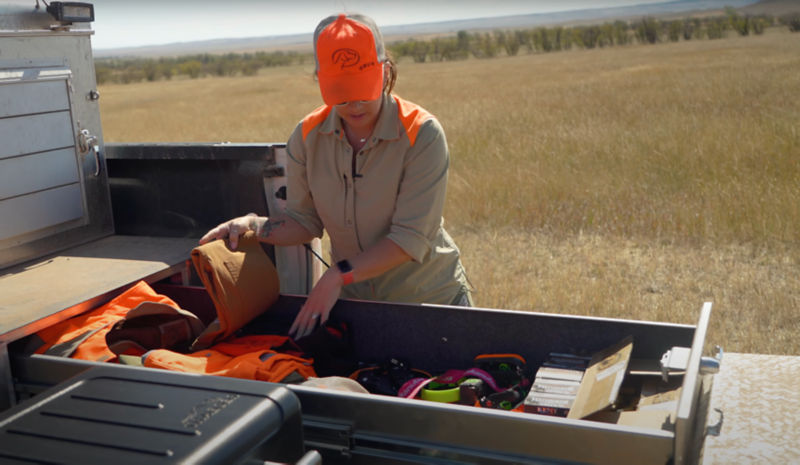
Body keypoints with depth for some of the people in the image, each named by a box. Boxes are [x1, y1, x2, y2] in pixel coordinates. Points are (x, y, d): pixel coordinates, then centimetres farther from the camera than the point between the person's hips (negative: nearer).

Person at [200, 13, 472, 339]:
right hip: (354, 299, 3)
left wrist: (340, 275, -30)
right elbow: (305, 220, -1)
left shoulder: (422, 134, -21)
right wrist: (254, 226, -19)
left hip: (430, 298, -3)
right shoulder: (307, 136, -8)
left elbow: (410, 238, -24)